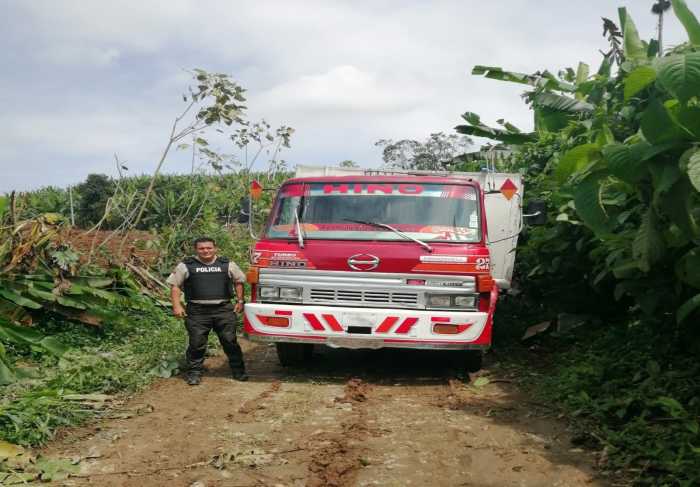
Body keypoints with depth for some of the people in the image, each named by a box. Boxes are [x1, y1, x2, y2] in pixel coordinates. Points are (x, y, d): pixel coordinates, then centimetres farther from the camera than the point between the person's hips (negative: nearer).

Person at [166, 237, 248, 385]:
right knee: (197, 344, 0)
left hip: (224, 310, 1)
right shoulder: (186, 266, 4)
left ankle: (238, 371, 15)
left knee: (230, 341, 4)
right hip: (197, 311, -1)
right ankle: (193, 373, 14)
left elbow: (239, 282, 19)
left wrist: (240, 301, 11)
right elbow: (175, 285, 5)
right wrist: (177, 306, -4)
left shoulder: (227, 265, 10)